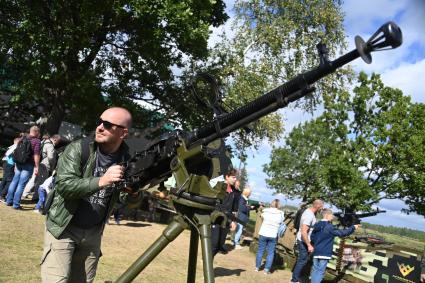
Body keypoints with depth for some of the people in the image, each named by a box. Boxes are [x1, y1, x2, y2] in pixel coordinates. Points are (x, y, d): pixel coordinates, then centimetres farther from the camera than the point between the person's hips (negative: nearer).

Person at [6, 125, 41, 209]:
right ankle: (16, 204, 0)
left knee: (14, 181, 16)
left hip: (19, 163, 6)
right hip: (28, 165, -6)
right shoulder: (37, 141, -8)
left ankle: (9, 200, 23)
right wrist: (36, 167, -12)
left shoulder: (22, 139, 13)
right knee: (21, 184, -4)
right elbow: (36, 155, -15)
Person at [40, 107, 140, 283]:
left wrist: (133, 194, -21)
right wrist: (101, 181, -40)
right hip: (63, 229, -3)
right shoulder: (78, 149, -14)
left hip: (93, 233, 4)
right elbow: (64, 185, -26)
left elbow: (126, 198, 3)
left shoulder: (126, 160, -5)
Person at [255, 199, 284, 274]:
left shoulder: (265, 211, -6)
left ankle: (257, 267, 21)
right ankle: (267, 269, 8)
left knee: (260, 250, 12)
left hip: (263, 234, 1)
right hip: (273, 235, -1)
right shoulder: (281, 214, -6)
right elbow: (281, 222, 4)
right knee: (270, 253, 9)